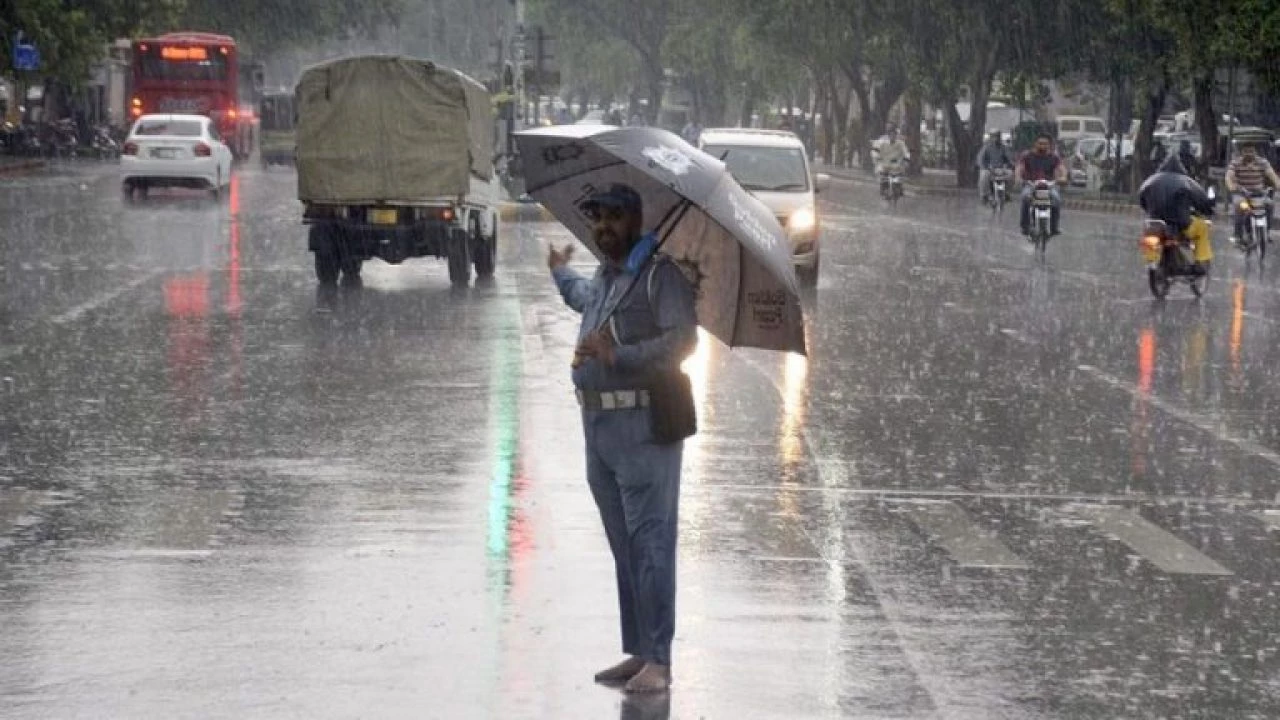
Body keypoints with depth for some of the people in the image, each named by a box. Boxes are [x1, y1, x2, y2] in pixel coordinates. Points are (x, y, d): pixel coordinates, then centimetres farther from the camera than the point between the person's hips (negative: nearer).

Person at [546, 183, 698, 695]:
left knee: (650, 542, -11)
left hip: (644, 426, -9)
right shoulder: (600, 279, 19)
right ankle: (637, 652, 16)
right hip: (598, 425, 9)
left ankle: (659, 661, -13)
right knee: (622, 547, 11)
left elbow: (683, 340, -20)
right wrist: (560, 273, 60)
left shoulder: (659, 275, -8)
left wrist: (618, 355, -25)